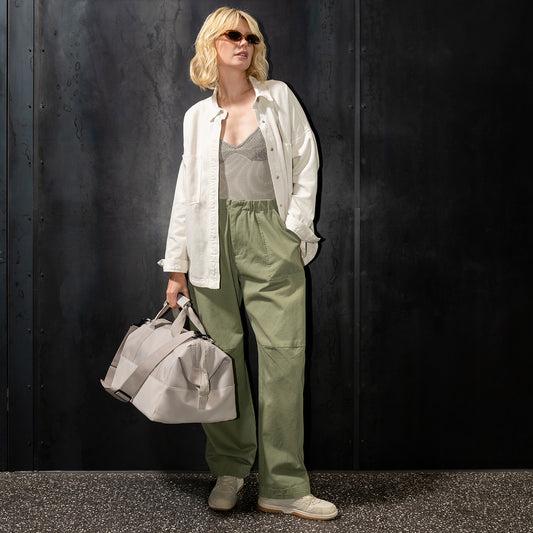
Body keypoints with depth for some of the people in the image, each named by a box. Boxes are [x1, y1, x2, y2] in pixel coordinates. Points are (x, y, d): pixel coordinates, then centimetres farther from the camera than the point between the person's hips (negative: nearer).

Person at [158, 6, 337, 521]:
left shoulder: (278, 97, 11)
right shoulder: (197, 116, 15)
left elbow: (306, 166, 9)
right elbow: (186, 190, 14)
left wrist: (294, 229, -2)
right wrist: (177, 266, 9)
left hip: (270, 237, -1)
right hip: (212, 239, 2)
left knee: (283, 353, -8)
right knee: (221, 355, 1)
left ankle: (283, 486, 0)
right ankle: (229, 470, 18)